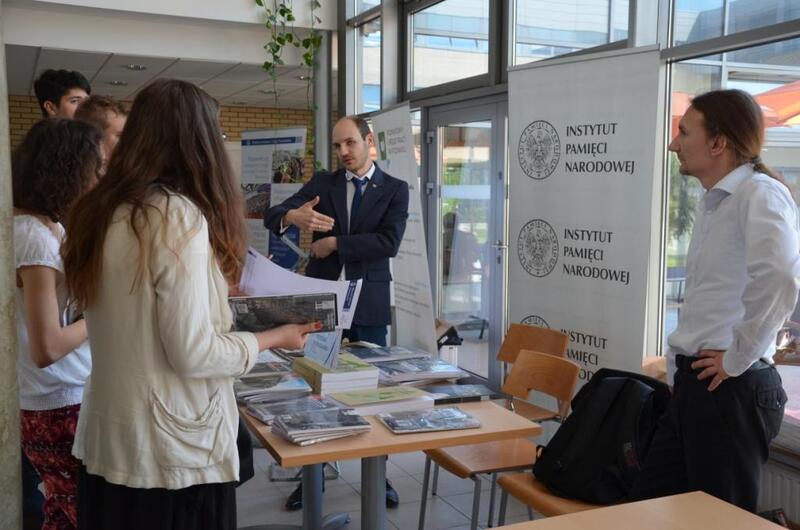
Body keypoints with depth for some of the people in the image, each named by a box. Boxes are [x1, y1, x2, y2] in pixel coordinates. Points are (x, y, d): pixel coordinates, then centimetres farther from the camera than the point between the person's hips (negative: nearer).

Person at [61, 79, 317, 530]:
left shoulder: (99, 212, 5)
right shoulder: (179, 215, -20)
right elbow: (194, 354, -21)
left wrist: (217, 296, 24)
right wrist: (276, 337, -7)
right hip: (173, 455, -8)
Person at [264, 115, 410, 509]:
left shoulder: (395, 189, 1)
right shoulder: (322, 182, 6)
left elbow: (388, 242, -14)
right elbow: (271, 216, -7)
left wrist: (334, 243, -13)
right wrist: (293, 216, -30)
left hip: (368, 303, -1)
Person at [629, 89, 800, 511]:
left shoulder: (759, 193, -13)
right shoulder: (713, 201, 17)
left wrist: (738, 359, -21)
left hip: (731, 389, -9)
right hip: (695, 384, 9)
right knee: (649, 503, 16)